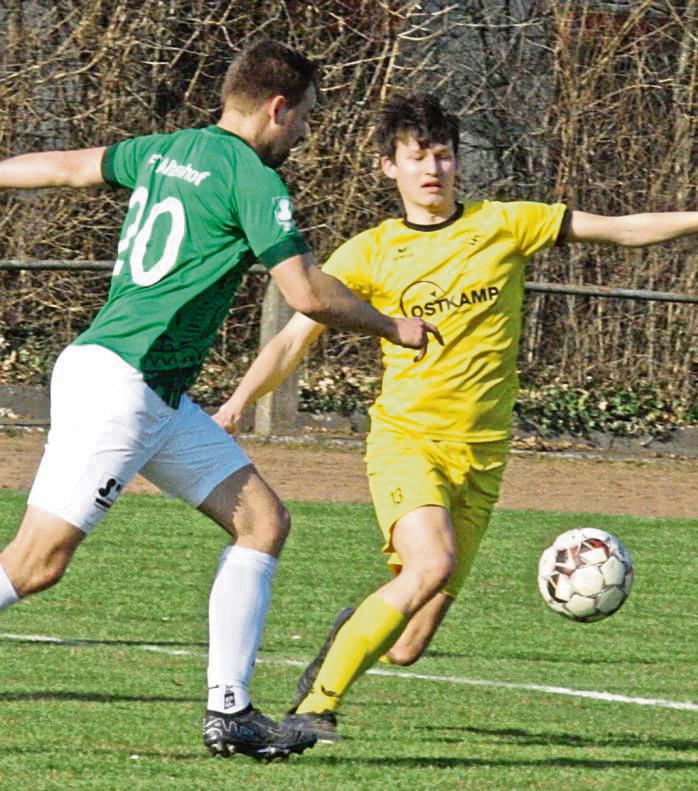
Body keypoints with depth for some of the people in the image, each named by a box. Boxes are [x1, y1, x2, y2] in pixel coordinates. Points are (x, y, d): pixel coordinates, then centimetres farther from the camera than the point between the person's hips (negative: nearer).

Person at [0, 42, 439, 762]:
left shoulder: (163, 151, 15)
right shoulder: (252, 179, -10)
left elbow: (66, 166, 27)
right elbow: (307, 295, -13)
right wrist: (393, 328, 3)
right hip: (119, 384, -10)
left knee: (263, 521, 7)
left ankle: (228, 711, 5)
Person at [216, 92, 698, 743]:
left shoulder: (504, 226, 5)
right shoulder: (369, 255, 2)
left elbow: (619, 229, 10)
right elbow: (294, 338, 0)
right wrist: (238, 402, -14)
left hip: (480, 456, 2)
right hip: (405, 441, -2)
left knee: (405, 650, -2)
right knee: (431, 564, -33)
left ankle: (356, 628, 37)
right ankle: (315, 705, -21)